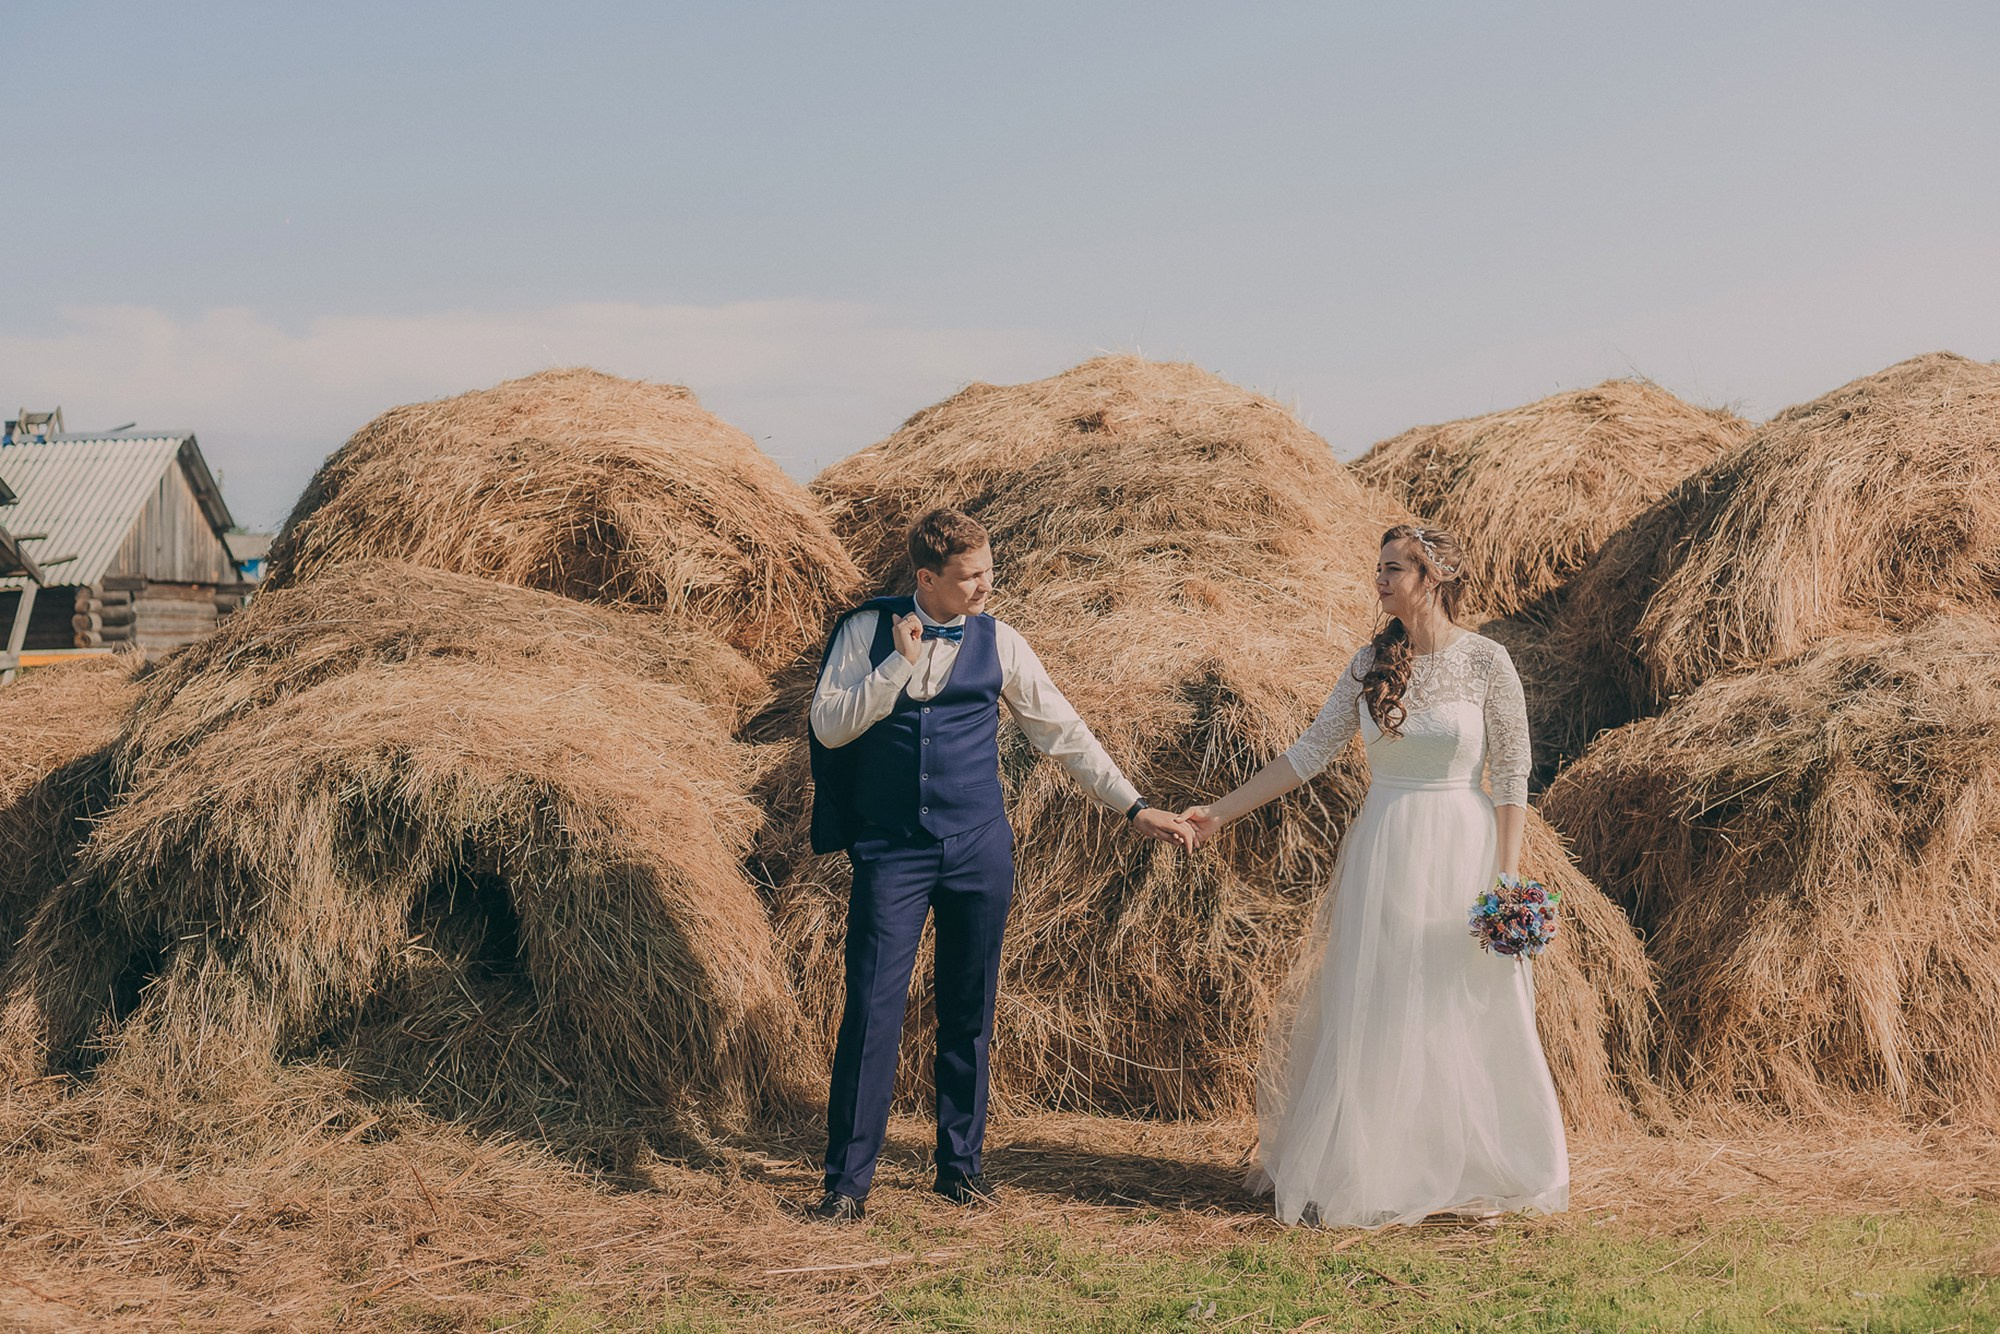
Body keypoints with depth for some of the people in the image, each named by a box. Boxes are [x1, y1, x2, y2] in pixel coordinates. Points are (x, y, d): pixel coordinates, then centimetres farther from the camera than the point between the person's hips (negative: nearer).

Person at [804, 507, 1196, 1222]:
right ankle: (848, 1178, 0)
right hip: (892, 849, -2)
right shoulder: (868, 630, 0)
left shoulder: (998, 642, 4)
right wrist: (900, 664, -14)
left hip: (978, 849, 2)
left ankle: (960, 1164, 21)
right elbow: (829, 727, -7)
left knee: (969, 1011, 8)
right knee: (872, 1008, -7)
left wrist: (1135, 806, 4)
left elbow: (1063, 731, 7)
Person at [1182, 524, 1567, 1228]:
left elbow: (1512, 775, -5)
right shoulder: (1370, 664, 4)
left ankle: (1471, 1174, 17)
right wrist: (1221, 811, 2)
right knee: (1372, 1016, 4)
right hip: (1382, 853, 3)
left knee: (1463, 1014, 3)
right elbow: (1308, 753, 5)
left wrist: (1506, 878, -11)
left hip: (1461, 850, -3)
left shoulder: (1485, 661, -6)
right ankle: (1373, 1170, 14)